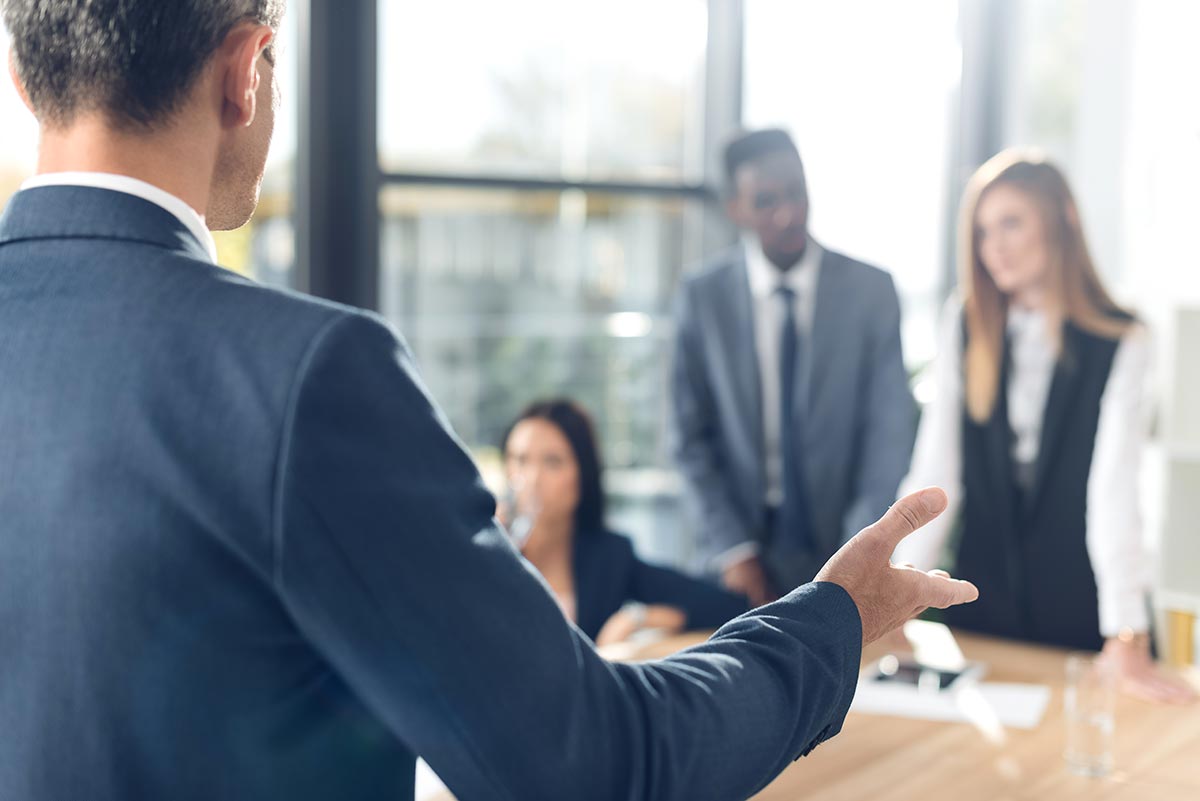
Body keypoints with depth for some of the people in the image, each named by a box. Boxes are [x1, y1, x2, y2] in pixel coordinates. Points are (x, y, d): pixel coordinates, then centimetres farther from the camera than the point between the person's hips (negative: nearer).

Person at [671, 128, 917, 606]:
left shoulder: (871, 290, -3)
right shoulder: (702, 297, -2)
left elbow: (889, 433, -5)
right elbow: (691, 437, -1)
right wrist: (732, 551, -10)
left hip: (842, 551, 0)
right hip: (745, 560, 0)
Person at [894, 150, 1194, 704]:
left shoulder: (1121, 342, -11)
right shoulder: (964, 327, -2)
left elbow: (1114, 489, -18)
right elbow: (935, 470, -6)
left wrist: (1127, 638, -23)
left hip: (1082, 612, -2)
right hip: (983, 601, 3)